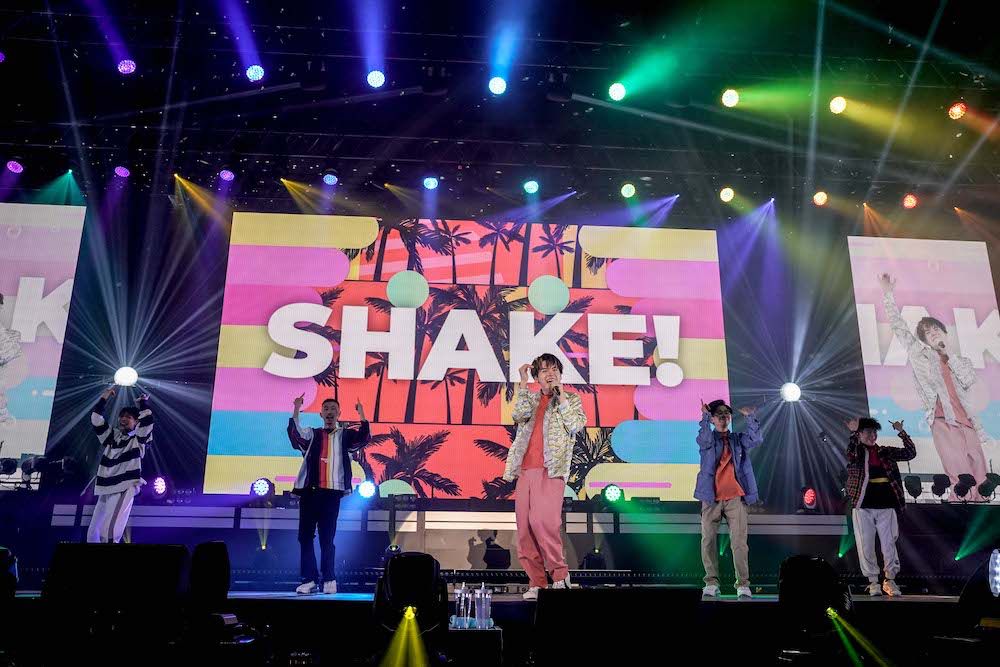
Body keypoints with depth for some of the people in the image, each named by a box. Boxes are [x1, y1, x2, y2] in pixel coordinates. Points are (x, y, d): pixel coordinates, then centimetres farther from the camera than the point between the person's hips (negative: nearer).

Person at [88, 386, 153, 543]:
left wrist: (143, 401, 4)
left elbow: (147, 419, -10)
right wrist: (104, 397, 9)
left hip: (125, 489, -7)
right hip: (106, 490, 7)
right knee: (93, 533, 8)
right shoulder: (111, 436, 19)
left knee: (109, 532, -21)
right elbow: (96, 420, 11)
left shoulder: (139, 439, 5)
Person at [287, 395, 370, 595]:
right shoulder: (311, 434, 14)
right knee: (305, 536, 2)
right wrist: (296, 411, -17)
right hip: (309, 491, 2)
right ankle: (310, 579, 9)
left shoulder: (345, 435, 10)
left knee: (327, 538, 1)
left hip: (332, 491, -2)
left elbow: (364, 438, -9)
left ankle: (329, 579, 11)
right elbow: (295, 434, -7)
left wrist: (362, 415, -18)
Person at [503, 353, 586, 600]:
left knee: (542, 520, -19)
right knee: (524, 527, 1)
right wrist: (523, 383, 2)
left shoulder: (571, 400, 14)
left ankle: (559, 573, -4)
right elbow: (519, 415, 1)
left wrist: (561, 395, -1)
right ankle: (535, 582, 8)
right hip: (525, 470, 4)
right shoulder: (530, 399, 22)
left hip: (550, 470, -4)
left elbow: (577, 425, -5)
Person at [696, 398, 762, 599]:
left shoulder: (738, 439, 13)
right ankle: (711, 582, 11)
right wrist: (705, 416, -32)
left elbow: (756, 439, -7)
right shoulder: (708, 440, 8)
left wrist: (749, 417, -21)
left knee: (739, 542, -4)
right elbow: (704, 439, -17)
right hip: (711, 498, 0)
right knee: (708, 540, 1)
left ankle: (743, 584, 2)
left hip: (735, 498, 1)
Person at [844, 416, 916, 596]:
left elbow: (910, 453, 8)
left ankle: (890, 580, 18)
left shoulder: (885, 452, 11)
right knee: (866, 546, 1)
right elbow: (850, 453, -23)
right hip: (863, 507, -2)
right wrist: (853, 433, -35)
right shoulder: (856, 452, 0)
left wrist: (901, 432, -1)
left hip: (886, 507, 3)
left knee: (889, 544, 4)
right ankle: (873, 581, 12)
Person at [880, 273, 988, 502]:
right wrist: (888, 293, 8)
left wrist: (949, 351, 7)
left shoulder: (961, 361, 25)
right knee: (962, 482, -16)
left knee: (980, 479, -4)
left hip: (967, 421, 4)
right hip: (942, 421, -4)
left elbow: (968, 381, 4)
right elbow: (898, 325, 12)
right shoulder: (919, 352, 16)